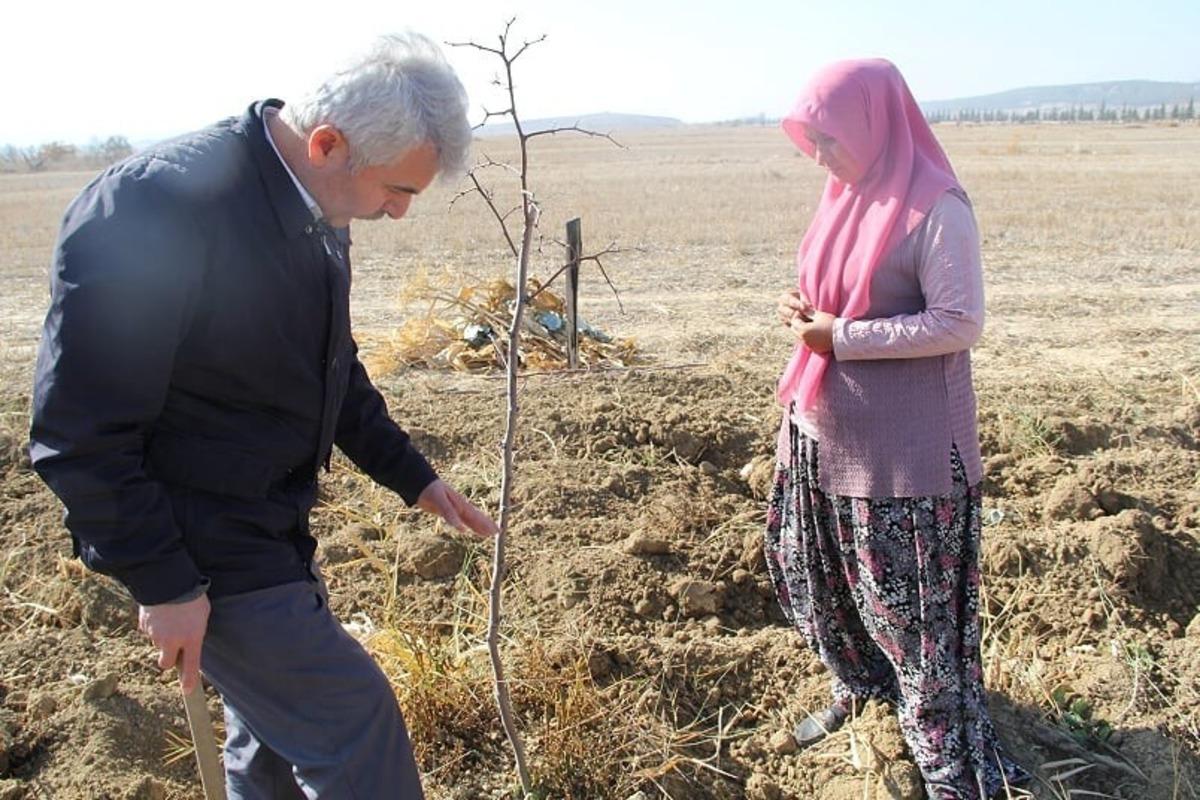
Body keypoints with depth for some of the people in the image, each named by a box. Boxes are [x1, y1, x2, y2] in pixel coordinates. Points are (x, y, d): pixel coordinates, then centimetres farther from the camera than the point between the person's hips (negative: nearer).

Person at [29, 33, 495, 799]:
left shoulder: (318, 210, 1)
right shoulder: (155, 207, -26)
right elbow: (80, 428, -22)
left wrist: (414, 477, 12)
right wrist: (162, 583, -18)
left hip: (275, 530, 8)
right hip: (200, 551, -8)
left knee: (279, 737, 21)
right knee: (353, 721, -2)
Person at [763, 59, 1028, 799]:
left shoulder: (937, 208, -16)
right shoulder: (847, 196, 8)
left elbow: (960, 322, -19)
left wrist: (841, 337, -20)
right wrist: (808, 313, -3)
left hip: (904, 446, -8)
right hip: (824, 432, 9)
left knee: (909, 599, 1)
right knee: (806, 569, 19)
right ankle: (859, 685, 43)